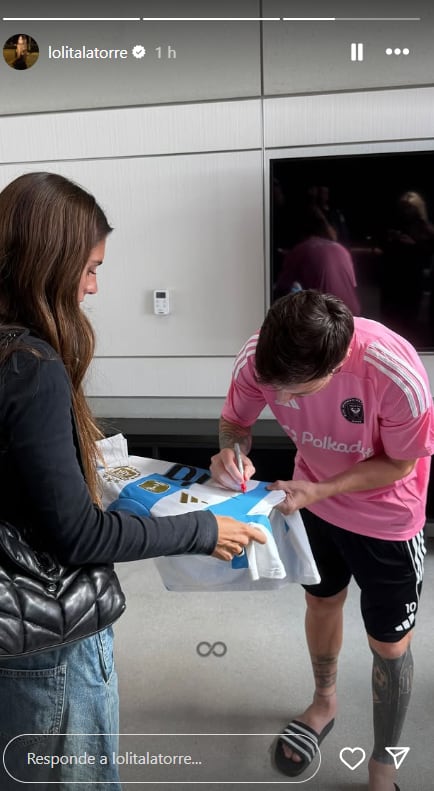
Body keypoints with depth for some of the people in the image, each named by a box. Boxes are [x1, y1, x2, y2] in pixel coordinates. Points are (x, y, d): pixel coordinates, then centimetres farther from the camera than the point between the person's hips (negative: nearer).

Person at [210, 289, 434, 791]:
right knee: (322, 602, 25)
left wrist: (318, 490, -32)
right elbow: (235, 420, -9)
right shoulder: (258, 358, -28)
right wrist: (232, 452, -31)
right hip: (313, 499, 4)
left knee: (389, 646, 11)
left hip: (386, 516, -3)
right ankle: (324, 703, 56)